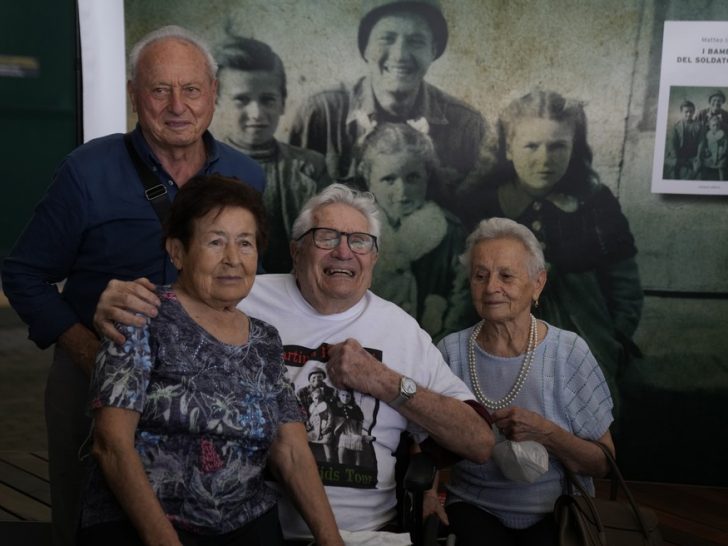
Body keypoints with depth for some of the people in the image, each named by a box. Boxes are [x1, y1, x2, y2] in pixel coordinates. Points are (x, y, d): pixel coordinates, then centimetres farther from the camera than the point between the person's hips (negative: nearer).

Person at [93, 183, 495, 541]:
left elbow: (480, 444, 4)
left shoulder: (402, 329, 7)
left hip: (367, 532, 3)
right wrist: (114, 308, -15)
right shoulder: (243, 300, 2)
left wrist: (386, 382, -8)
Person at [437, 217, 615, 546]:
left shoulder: (569, 352, -4)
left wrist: (545, 433, -18)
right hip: (475, 509, 0)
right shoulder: (450, 352, -1)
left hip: (558, 510, 0)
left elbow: (603, 463, -1)